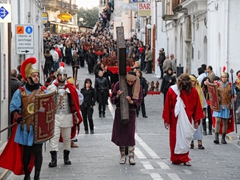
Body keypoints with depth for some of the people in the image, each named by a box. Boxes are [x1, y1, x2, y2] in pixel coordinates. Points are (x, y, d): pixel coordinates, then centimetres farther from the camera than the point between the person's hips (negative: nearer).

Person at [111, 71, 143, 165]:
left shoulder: (137, 87, -2)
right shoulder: (119, 85, -4)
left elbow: (139, 101, 1)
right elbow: (112, 99, 0)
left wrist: (131, 101, -19)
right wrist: (117, 96, -22)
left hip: (131, 112, 0)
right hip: (120, 112, 0)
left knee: (130, 134, -7)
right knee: (120, 133, 3)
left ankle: (131, 156, -3)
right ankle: (122, 156, 13)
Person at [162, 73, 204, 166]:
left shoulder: (193, 91, -1)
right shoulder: (172, 90, -6)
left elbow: (197, 106, 4)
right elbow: (167, 106, -3)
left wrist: (196, 120, 1)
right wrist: (166, 120, -3)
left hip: (187, 120, 1)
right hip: (175, 119, -1)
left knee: (186, 138, 2)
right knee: (176, 139, 4)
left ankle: (184, 158, 11)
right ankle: (176, 158, 14)